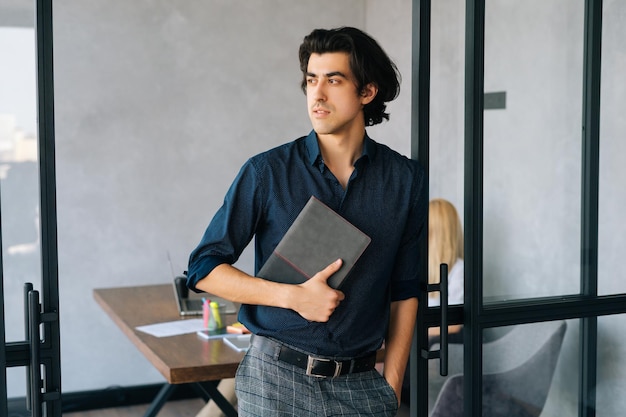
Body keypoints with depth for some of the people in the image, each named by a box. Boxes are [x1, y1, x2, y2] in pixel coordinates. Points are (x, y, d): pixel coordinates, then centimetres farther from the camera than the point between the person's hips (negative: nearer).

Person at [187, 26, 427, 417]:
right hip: (276, 379, -1)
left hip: (362, 384, 2)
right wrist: (293, 296, -13)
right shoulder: (266, 172, -5)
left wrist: (392, 384, 2)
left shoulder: (406, 179, 1)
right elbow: (204, 269, -3)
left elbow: (406, 291, 7)